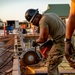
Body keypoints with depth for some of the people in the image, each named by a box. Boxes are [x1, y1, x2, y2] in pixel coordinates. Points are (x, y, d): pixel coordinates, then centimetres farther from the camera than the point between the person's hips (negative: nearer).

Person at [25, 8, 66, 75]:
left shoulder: (42, 21, -14)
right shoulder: (50, 14, 15)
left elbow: (43, 39, -13)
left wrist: (35, 42, 7)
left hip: (61, 42, -10)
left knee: (51, 67, -3)